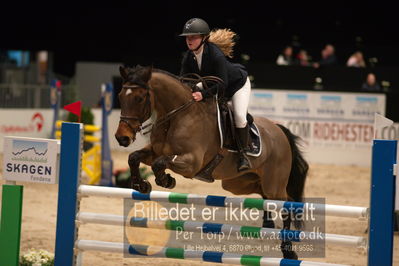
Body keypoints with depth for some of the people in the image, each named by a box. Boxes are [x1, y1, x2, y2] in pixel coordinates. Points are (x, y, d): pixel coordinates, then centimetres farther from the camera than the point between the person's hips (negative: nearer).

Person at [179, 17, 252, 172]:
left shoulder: (216, 54, -37)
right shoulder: (188, 57, -17)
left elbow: (222, 83, -38)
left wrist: (203, 94, -49)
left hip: (237, 84, -7)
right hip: (214, 83, 7)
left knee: (239, 116, -25)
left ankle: (242, 154, -12)